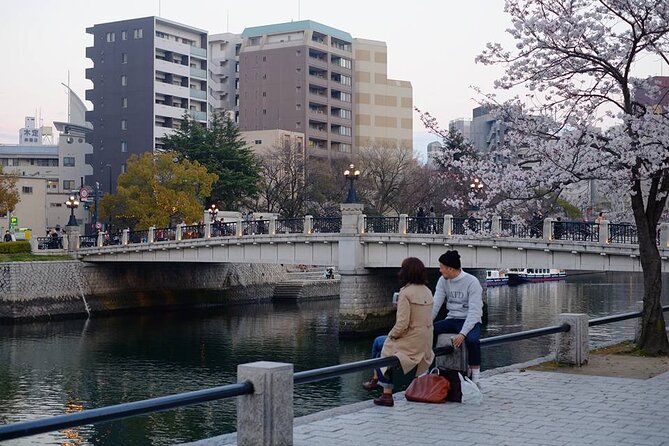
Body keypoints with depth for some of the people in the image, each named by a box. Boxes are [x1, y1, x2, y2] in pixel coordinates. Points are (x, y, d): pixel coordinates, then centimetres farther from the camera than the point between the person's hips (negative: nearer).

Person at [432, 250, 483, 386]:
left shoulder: (471, 282, -16)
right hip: (452, 320, 5)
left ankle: (475, 379, -23)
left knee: (472, 339, -37)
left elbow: (474, 312, -22)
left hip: (470, 321, -5)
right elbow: (435, 305, -2)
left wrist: (462, 334, -33)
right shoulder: (443, 281, 2)